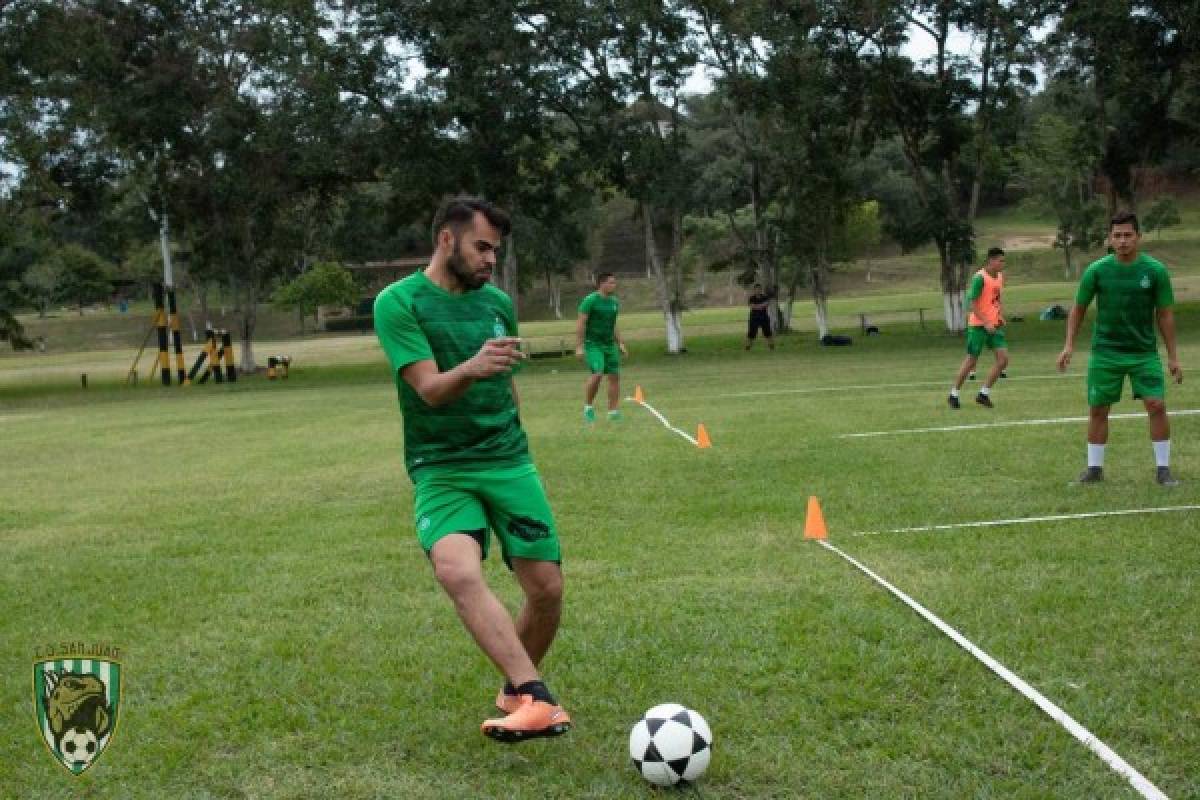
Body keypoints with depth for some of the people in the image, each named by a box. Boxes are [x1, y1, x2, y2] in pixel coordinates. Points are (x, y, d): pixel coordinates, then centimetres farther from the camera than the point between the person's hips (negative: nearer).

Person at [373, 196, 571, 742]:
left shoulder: (497, 303, 11)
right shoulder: (398, 303, -5)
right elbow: (430, 388, -16)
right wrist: (471, 369, -36)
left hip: (508, 461, 5)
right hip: (440, 469, -4)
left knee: (547, 587, -5)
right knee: (458, 571, -30)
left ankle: (516, 689, 21)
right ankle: (537, 699, -36)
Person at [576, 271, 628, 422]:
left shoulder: (614, 302, 10)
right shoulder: (590, 300, -10)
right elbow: (580, 324, -12)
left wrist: (620, 344, 15)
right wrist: (579, 347, -17)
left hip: (609, 344, 7)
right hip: (592, 344, -7)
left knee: (614, 376, 0)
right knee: (597, 374, -21)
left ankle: (613, 411, 6)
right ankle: (588, 406, -2)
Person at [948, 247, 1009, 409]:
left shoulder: (1000, 276, 10)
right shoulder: (980, 278, -14)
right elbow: (973, 304, -16)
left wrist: (1001, 317, 7)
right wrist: (986, 323, -21)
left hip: (994, 324, 7)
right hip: (978, 325, -7)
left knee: (1003, 358, -5)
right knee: (971, 360, -1)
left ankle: (984, 394, 5)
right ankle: (953, 394, 15)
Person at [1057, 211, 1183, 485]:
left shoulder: (1156, 270, -6)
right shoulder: (1096, 270, -5)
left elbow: (1165, 314, 0)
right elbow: (1078, 308, 6)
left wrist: (1173, 356, -1)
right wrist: (1069, 345, -2)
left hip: (1144, 352, -1)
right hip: (1105, 352, 1)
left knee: (1157, 405, -11)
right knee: (1097, 410, 4)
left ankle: (1163, 469, 0)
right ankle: (1094, 469, 18)